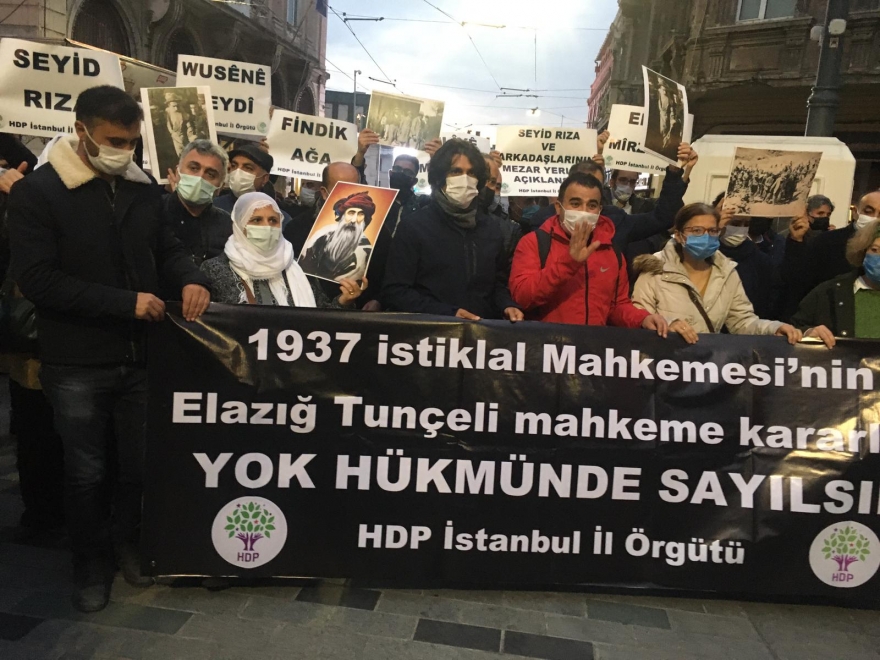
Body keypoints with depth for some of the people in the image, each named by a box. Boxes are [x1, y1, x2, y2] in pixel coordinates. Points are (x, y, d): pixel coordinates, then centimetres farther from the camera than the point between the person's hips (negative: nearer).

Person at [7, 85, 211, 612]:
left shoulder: (144, 188, 6)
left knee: (140, 465, 14)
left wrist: (192, 279, -9)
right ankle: (92, 562, 32)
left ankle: (130, 545, 37)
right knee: (87, 472, 10)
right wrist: (126, 302, -21)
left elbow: (167, 247, 14)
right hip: (77, 363, -3)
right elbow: (37, 279, -16)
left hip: (141, 356, 4)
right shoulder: (36, 193, -8)